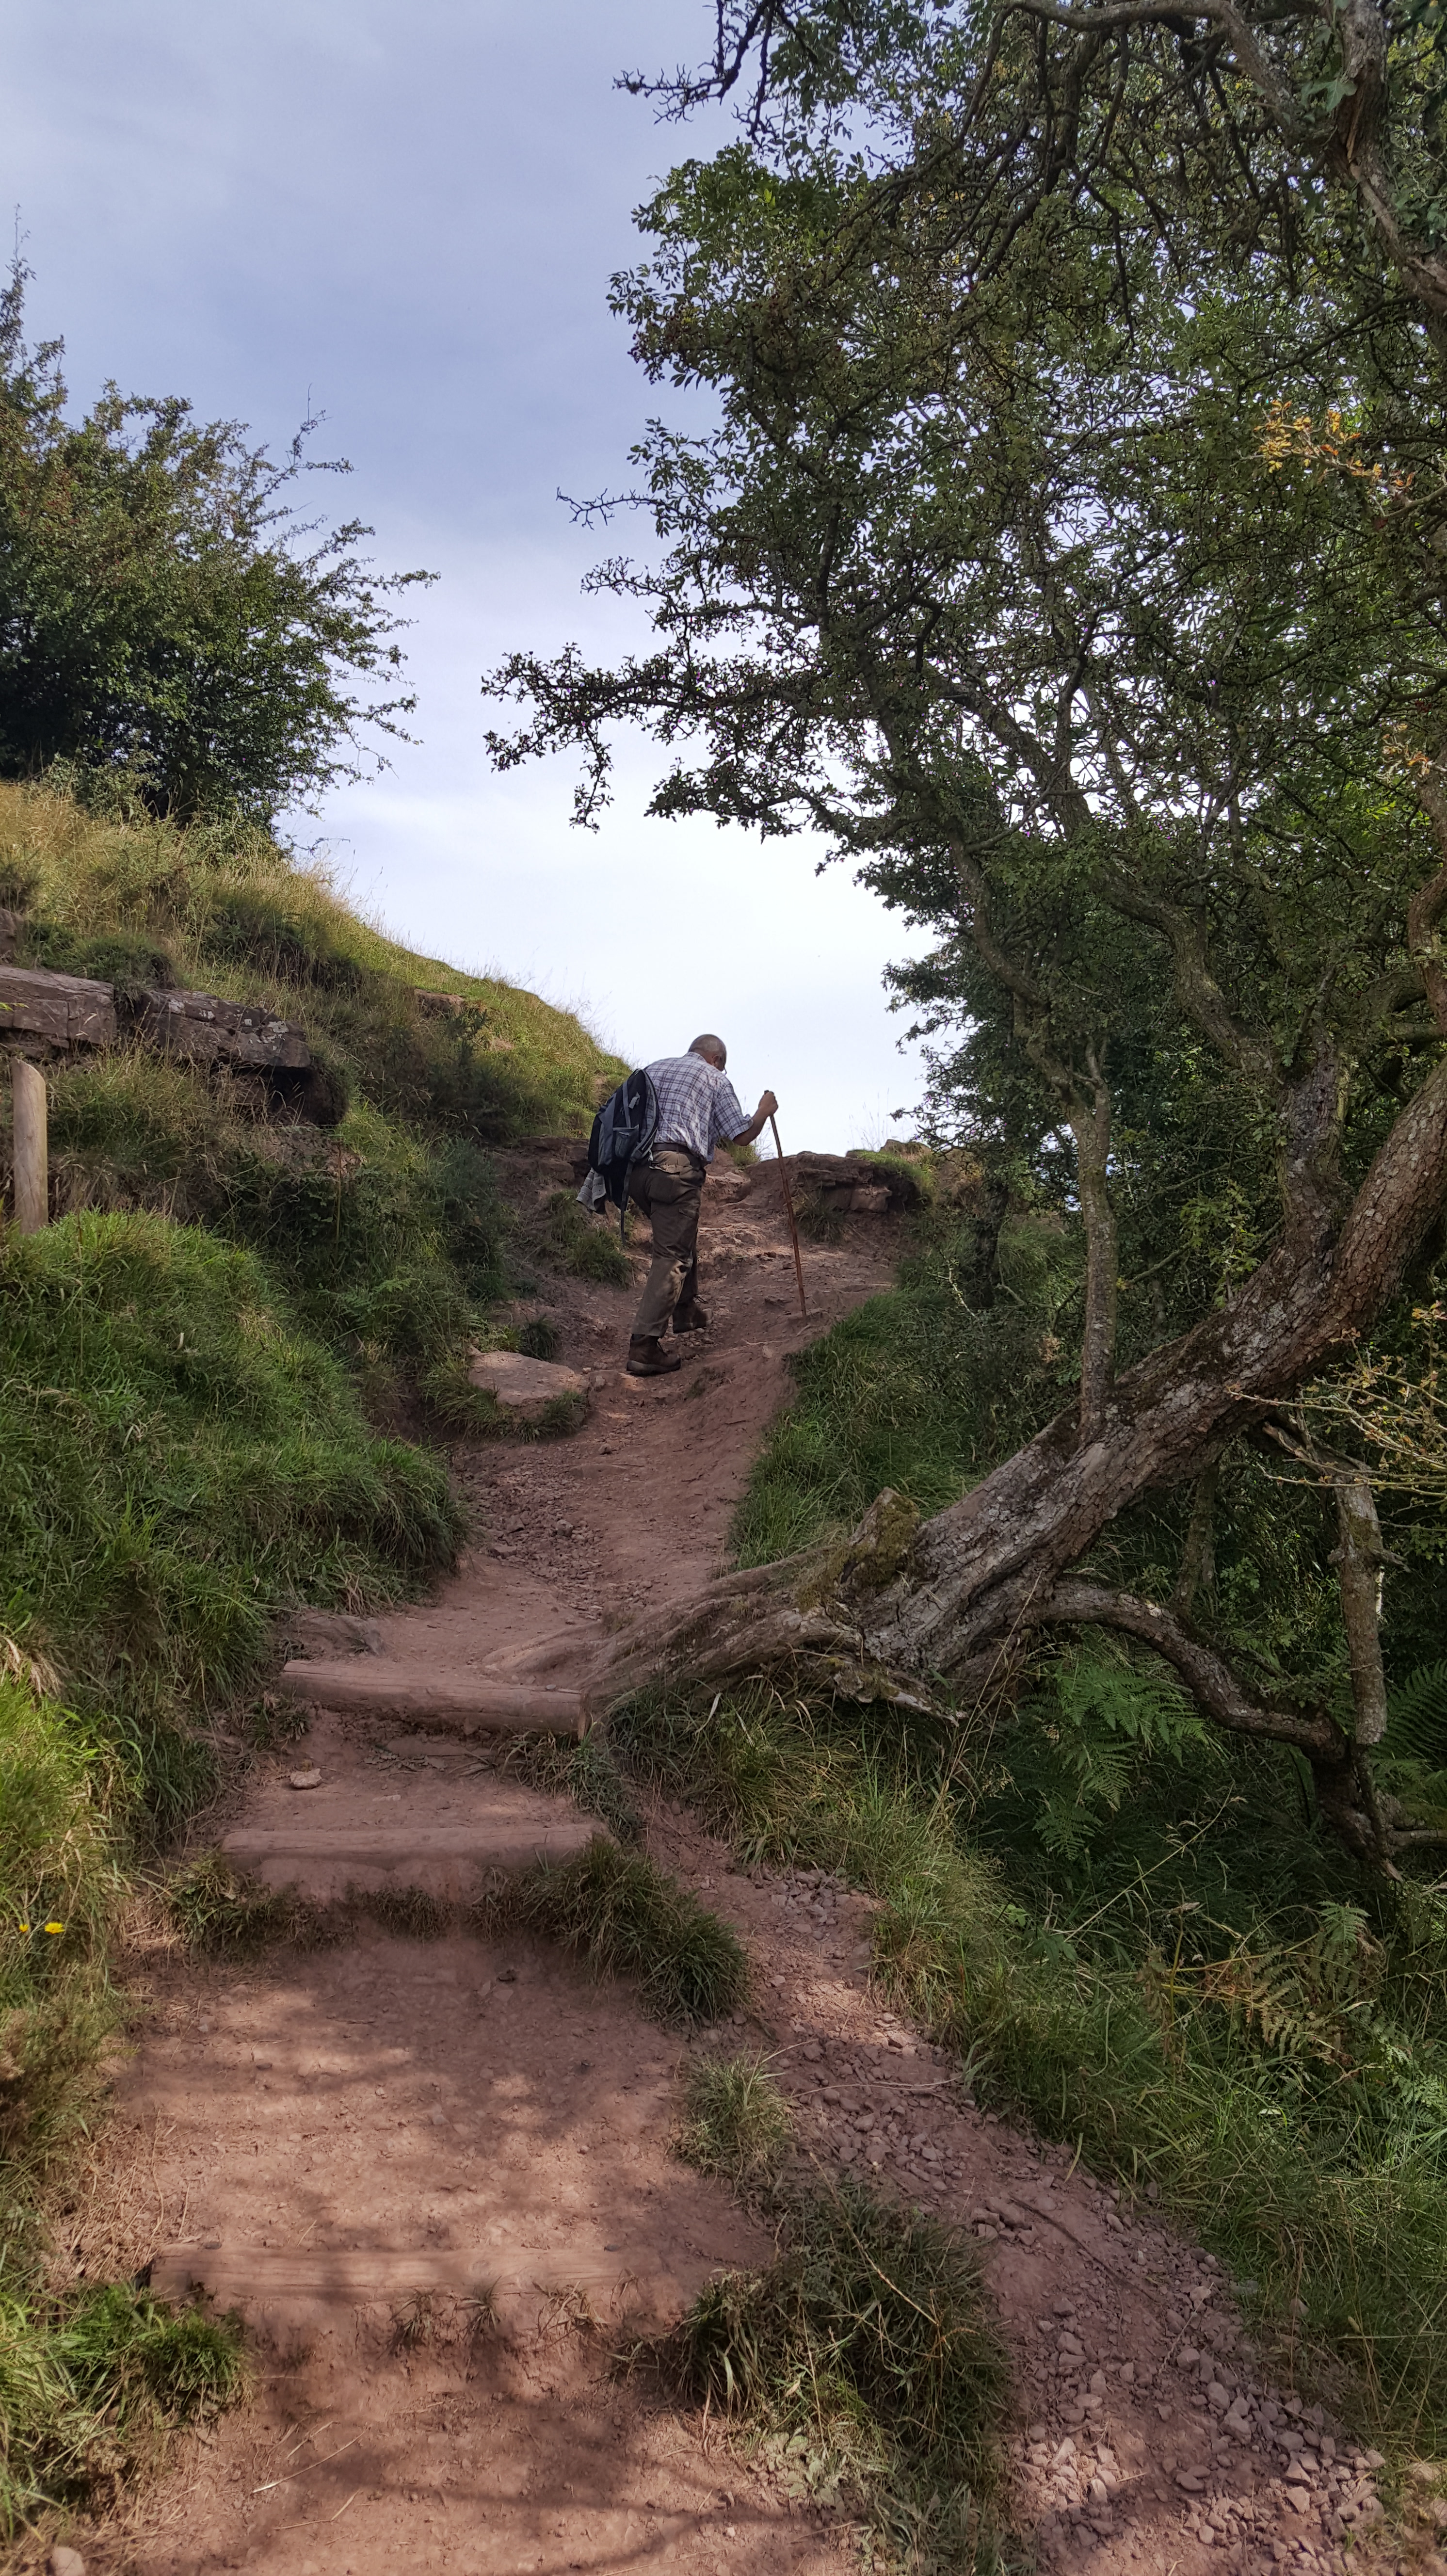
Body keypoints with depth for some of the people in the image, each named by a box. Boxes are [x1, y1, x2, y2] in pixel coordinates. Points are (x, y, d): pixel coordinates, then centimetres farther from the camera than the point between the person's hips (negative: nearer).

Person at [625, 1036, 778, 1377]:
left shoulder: (652, 1068, 26)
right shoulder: (715, 1079, 11)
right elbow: (742, 1135, 8)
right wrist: (764, 1112, 26)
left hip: (634, 1166, 7)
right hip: (676, 1168, -7)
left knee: (681, 1237, 27)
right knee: (672, 1255, -7)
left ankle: (686, 1311, 39)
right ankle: (644, 1347, -15)